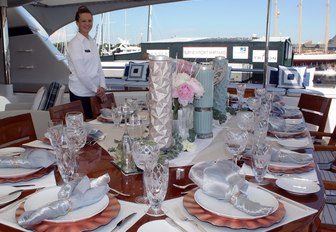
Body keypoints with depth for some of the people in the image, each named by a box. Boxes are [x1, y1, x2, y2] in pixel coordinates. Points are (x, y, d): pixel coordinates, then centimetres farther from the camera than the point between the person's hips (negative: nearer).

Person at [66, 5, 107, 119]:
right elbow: (81, 73, -17)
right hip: (81, 94, -7)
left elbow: (99, 66, 8)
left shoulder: (92, 41, 9)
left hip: (95, 91, 7)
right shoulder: (74, 44, -12)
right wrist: (96, 90, -11)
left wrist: (102, 87, -3)